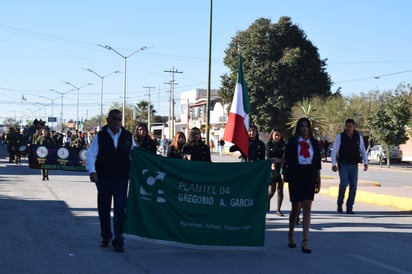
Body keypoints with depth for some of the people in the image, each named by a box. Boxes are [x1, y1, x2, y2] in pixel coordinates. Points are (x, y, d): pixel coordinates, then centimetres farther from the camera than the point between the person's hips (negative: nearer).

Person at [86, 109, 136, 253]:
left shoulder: (128, 137, 5)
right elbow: (91, 155, -6)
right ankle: (106, 237, 28)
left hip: (121, 179, 0)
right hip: (103, 178, 0)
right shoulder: (100, 136, 0)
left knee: (120, 209, -8)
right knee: (103, 209, 10)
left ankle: (118, 241, -2)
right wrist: (92, 171, -21)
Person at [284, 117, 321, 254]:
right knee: (296, 208, 7)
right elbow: (287, 159, 0)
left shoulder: (314, 143, 8)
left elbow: (317, 163, 11)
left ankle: (305, 241, -7)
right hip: (296, 176, -2)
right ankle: (291, 235, 30)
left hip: (309, 177, 2)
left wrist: (318, 180, 9)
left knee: (307, 208, -5)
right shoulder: (292, 141, 1)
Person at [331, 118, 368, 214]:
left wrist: (365, 163, 5)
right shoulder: (340, 137, -2)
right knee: (343, 184, -16)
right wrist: (334, 164, -10)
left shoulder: (359, 137, 6)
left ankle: (349, 208, 9)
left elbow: (363, 151, 14)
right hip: (343, 165, -3)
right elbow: (334, 151, -3)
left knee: (353, 186, 0)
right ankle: (339, 205, 3)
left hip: (354, 165, 3)